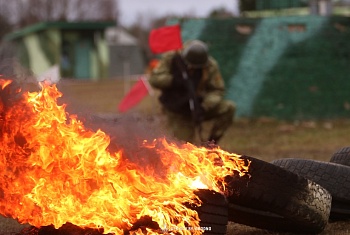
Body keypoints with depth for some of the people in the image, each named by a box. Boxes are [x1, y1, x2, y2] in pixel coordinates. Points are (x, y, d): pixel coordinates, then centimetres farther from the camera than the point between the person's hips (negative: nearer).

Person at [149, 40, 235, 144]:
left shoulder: (210, 65, -12)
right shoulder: (170, 59, -14)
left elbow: (217, 90, -12)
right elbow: (154, 79, -16)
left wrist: (204, 107, -29)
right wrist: (173, 80, -34)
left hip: (199, 107, 2)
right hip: (178, 113, -2)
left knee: (228, 108, -20)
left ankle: (211, 143, -9)